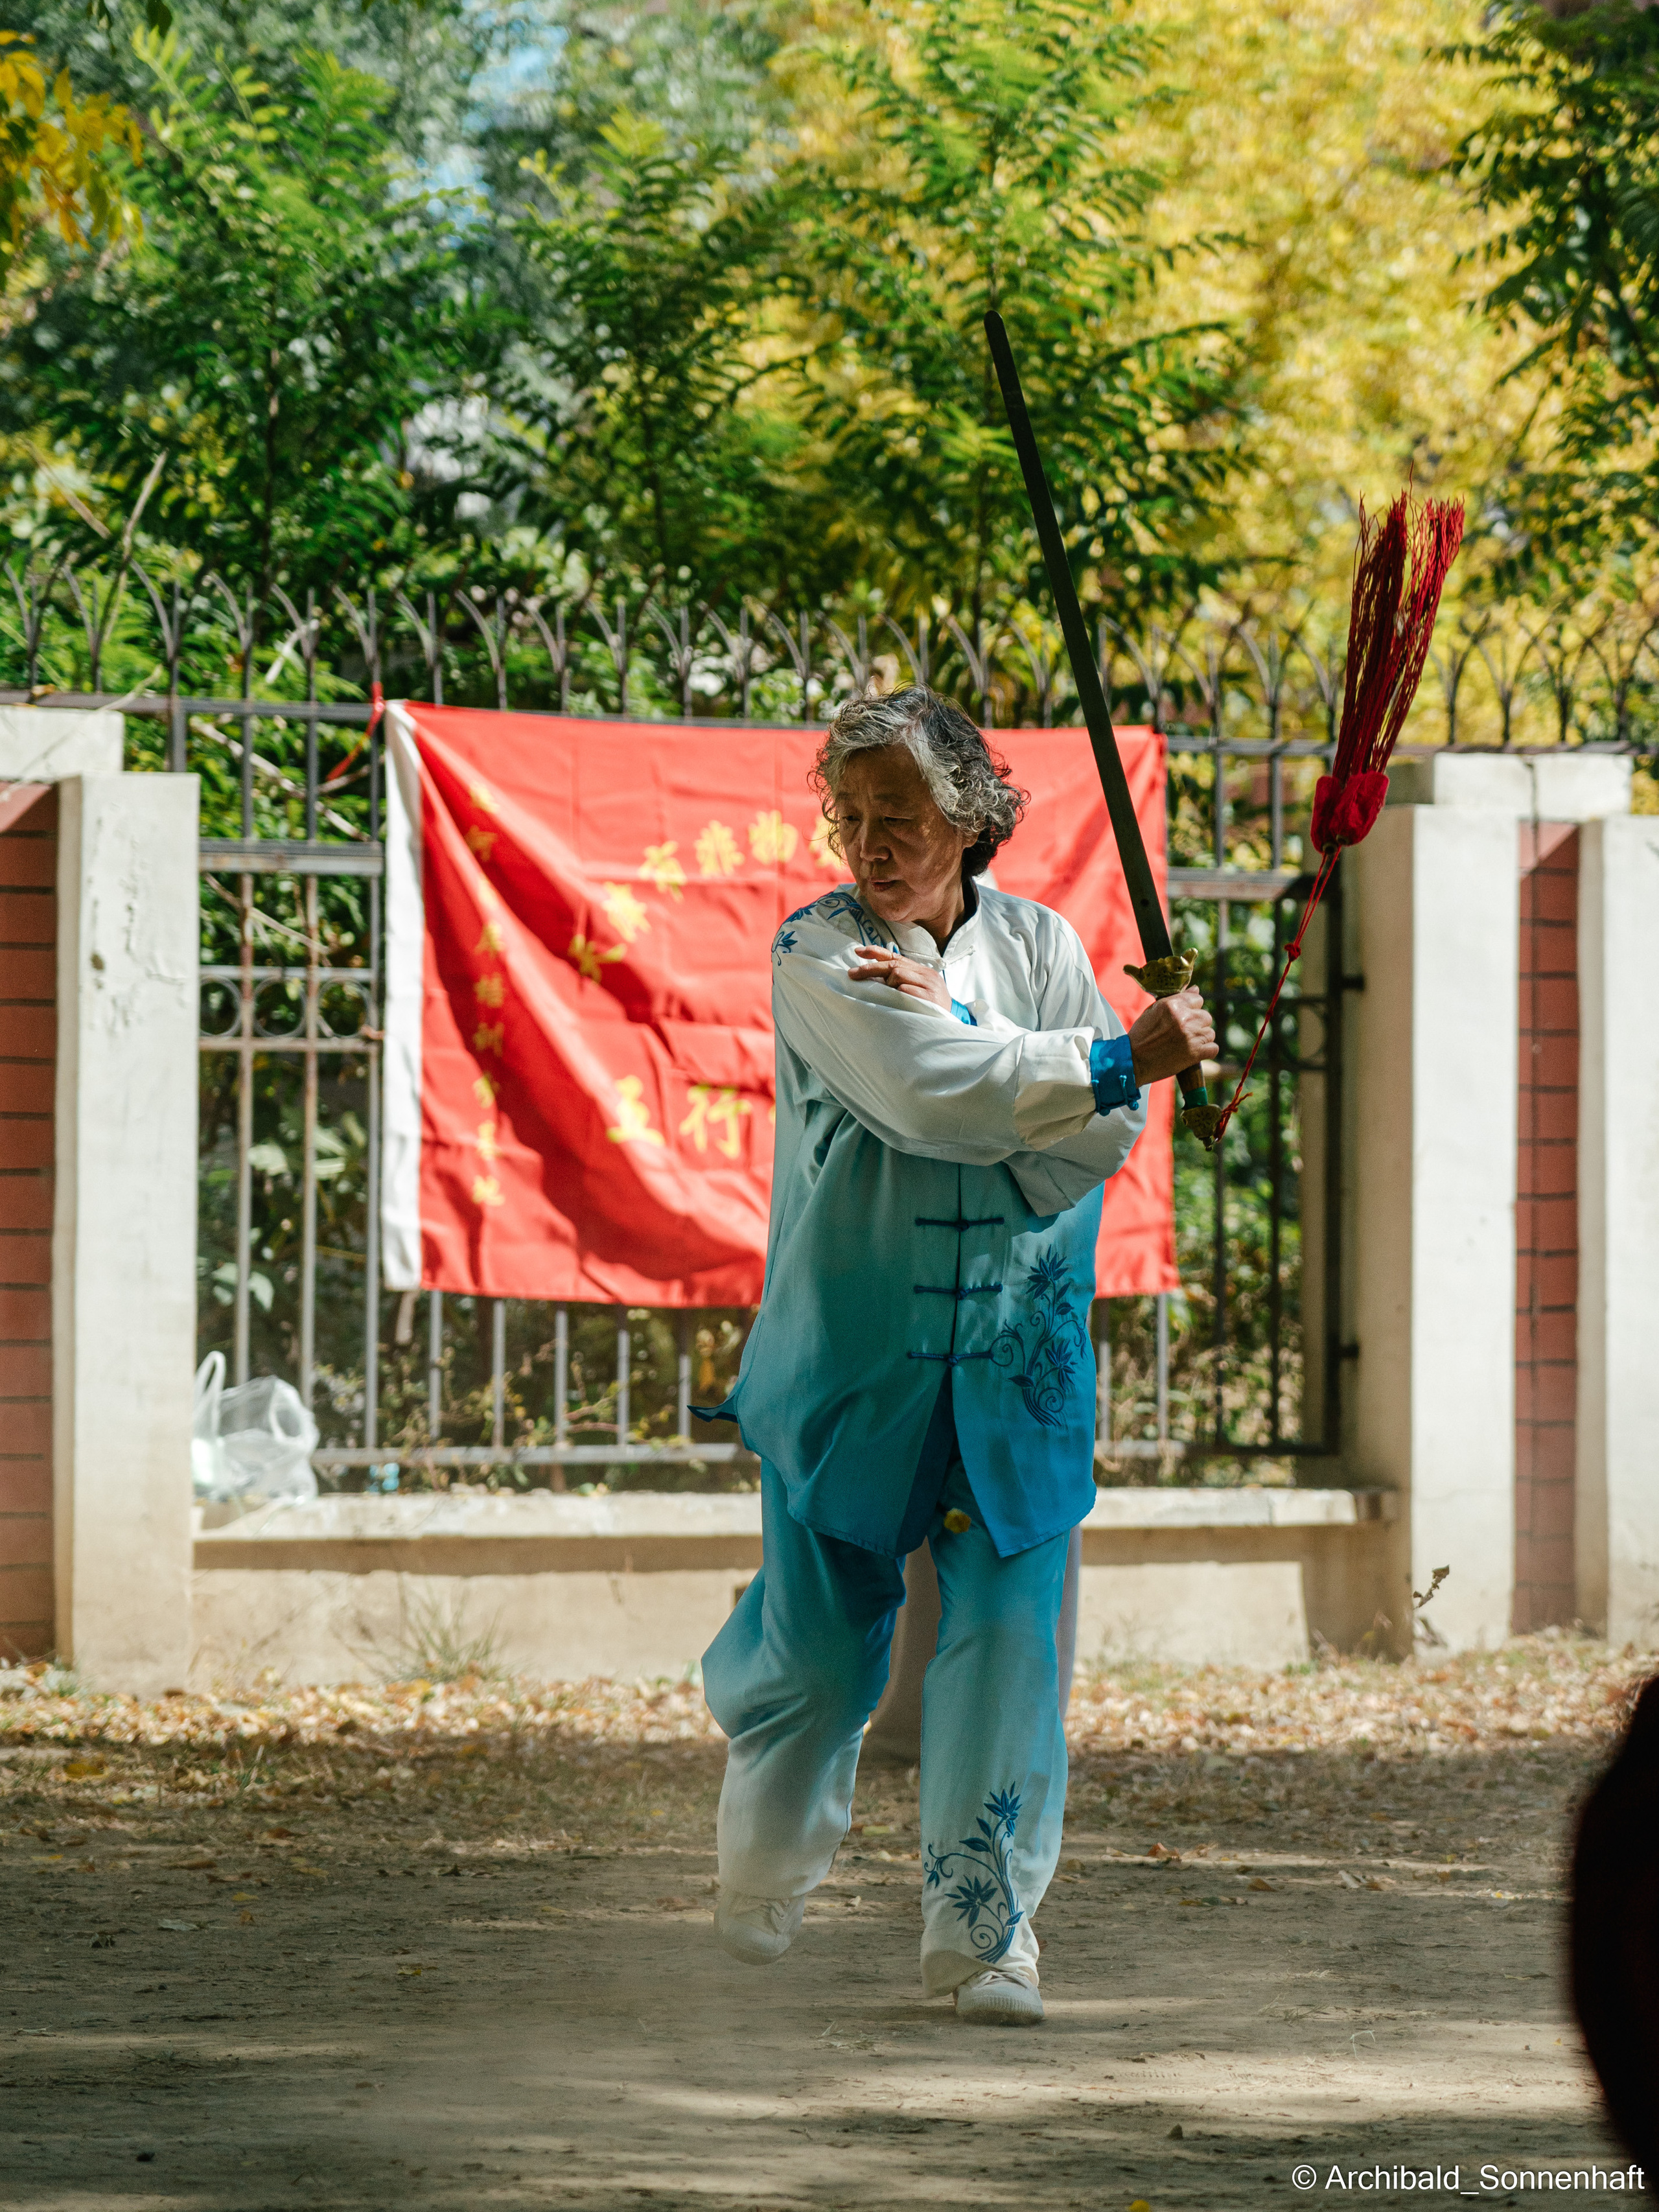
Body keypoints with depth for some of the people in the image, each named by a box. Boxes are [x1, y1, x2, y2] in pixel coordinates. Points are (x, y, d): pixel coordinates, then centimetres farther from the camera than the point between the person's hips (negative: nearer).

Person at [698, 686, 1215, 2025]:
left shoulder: (1040, 946, 5)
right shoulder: (819, 952, -5)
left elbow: (1107, 1135, -7)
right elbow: (930, 1096, -20)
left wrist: (951, 1030, -16)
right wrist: (1124, 1056, -19)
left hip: (1013, 1352, 2)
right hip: (855, 1346, -2)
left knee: (1009, 1632, -6)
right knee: (823, 1638, 4)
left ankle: (986, 1927, 1)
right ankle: (768, 1867, 33)